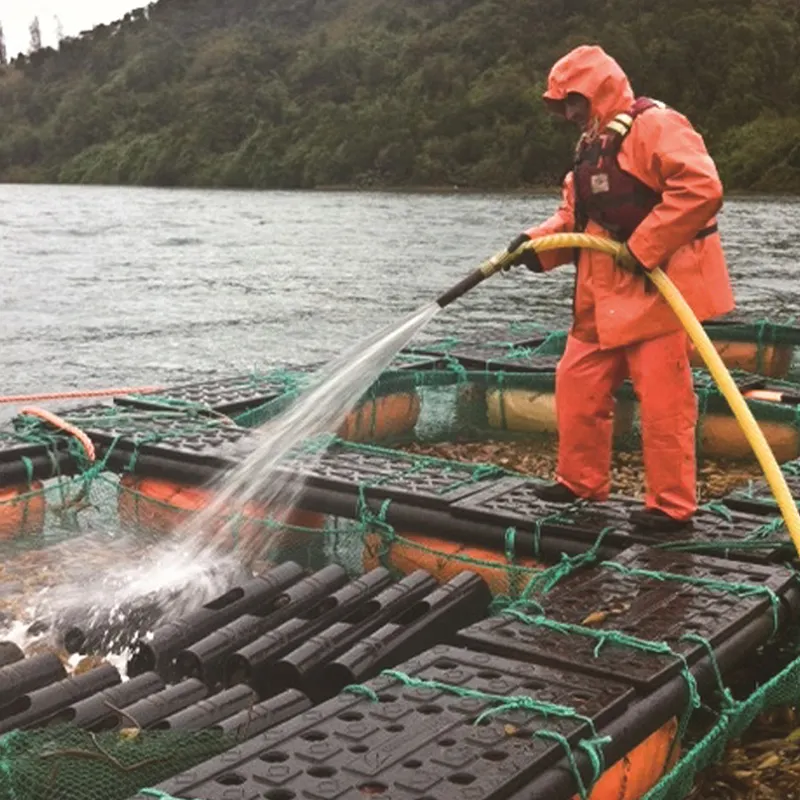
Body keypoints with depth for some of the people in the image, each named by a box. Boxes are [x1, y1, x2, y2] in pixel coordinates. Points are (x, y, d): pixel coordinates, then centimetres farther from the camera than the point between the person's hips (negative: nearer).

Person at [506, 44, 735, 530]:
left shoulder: (655, 126, -12)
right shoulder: (593, 147, 19)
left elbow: (701, 188, -24)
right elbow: (574, 218, 18)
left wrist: (642, 248, -23)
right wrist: (535, 242, -1)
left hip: (658, 290, -10)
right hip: (604, 296, 10)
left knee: (662, 399, -5)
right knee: (578, 383, 13)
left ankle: (673, 505, 6)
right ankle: (582, 481, 28)